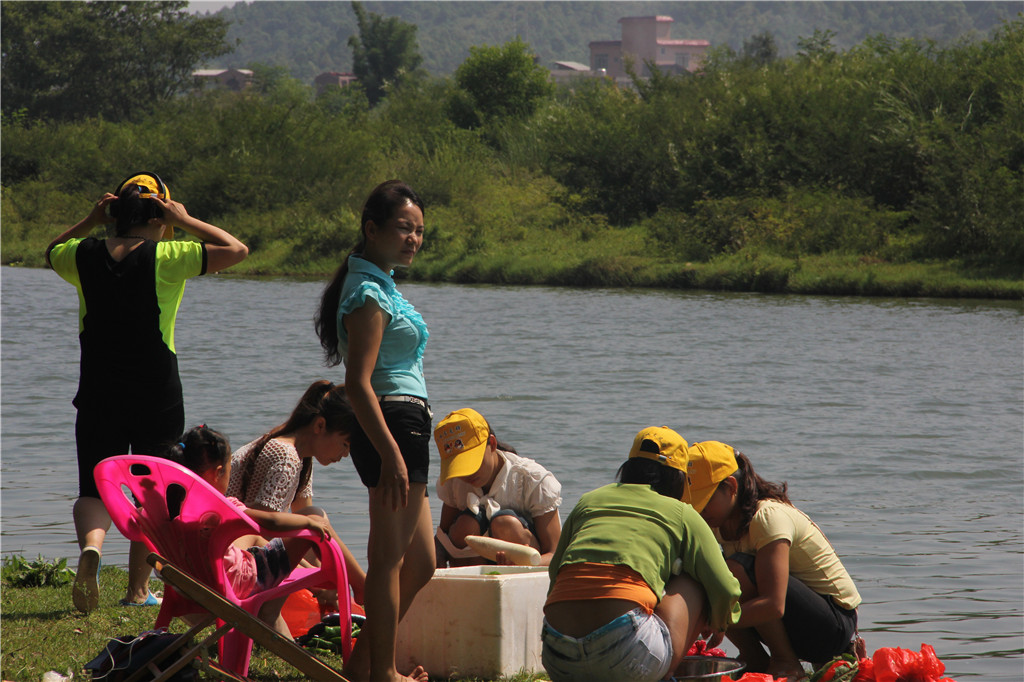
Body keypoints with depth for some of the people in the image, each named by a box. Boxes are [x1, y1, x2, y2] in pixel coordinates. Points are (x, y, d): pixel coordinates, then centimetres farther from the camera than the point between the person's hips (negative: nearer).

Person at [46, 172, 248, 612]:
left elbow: (52, 253, 24)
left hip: (97, 396, 2)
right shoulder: (166, 259, -11)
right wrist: (184, 221, -2)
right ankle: (138, 589, 14)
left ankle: (90, 544, -27)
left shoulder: (84, 255, 0)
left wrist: (90, 221, 13)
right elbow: (236, 250, -5)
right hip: (157, 396, -2)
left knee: (95, 489, 5)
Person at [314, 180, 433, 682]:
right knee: (390, 558, -6)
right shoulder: (369, 292, -13)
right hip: (394, 426, -10)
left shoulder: (380, 285, 18)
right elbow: (358, 383, -21)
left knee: (420, 563, 14)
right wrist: (392, 455, -26)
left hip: (404, 431, 10)